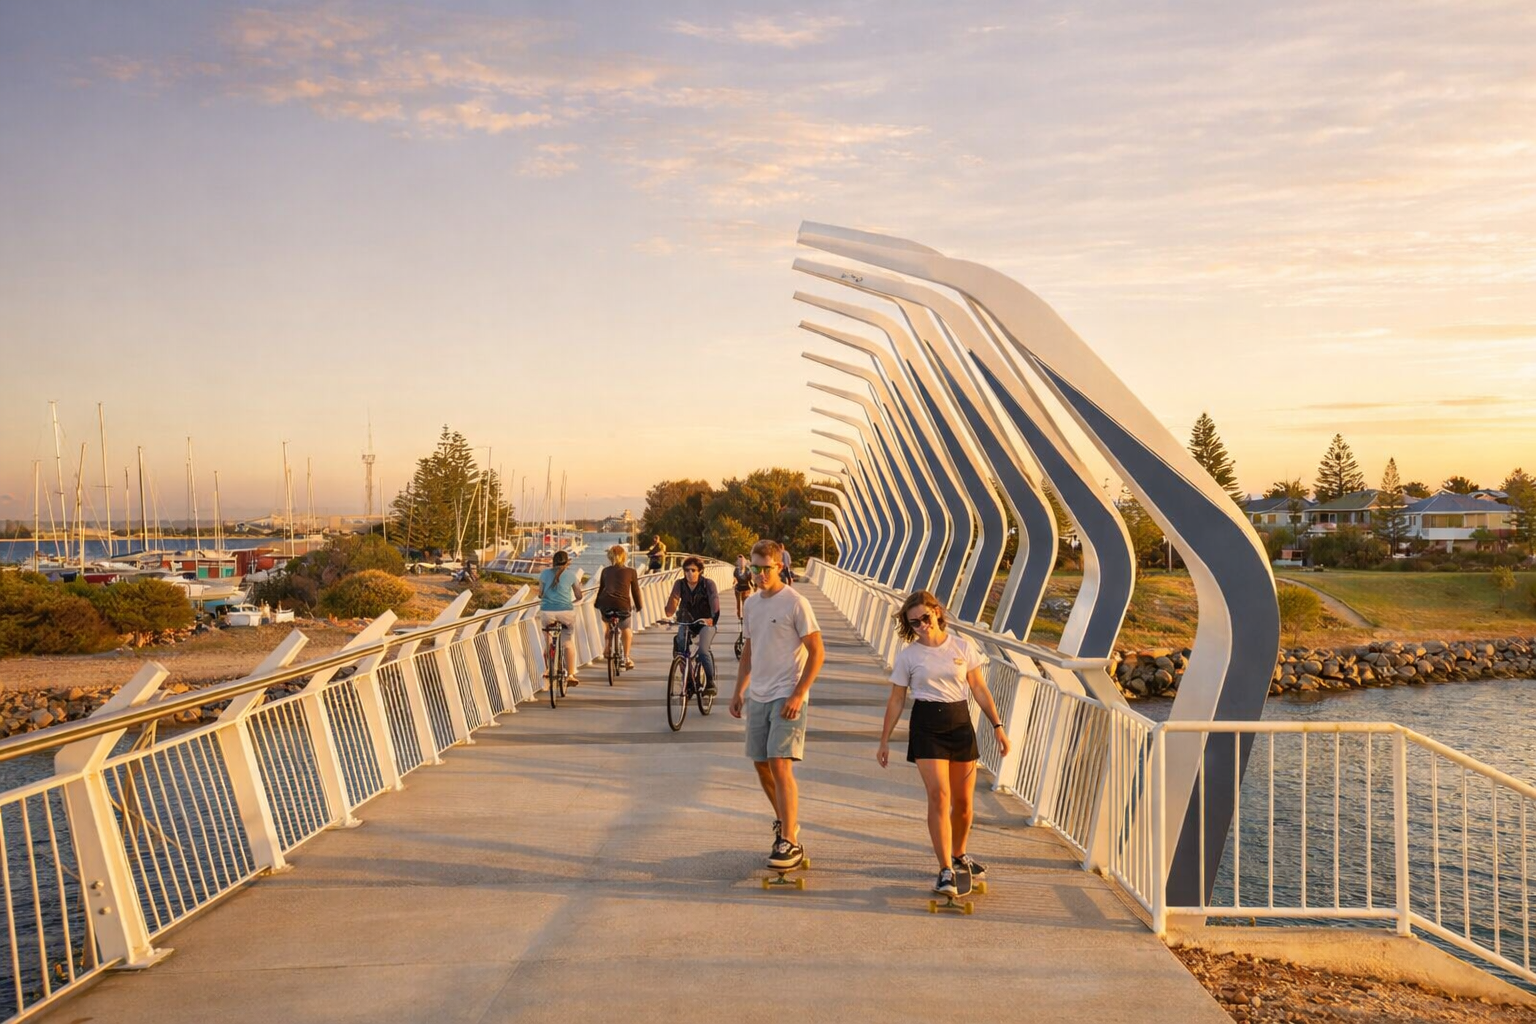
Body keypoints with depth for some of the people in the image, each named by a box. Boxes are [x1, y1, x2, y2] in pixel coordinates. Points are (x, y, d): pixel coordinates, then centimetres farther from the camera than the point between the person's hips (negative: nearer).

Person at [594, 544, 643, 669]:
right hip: (622, 604, -2)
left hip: (605, 604, 2)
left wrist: (596, 603, 36)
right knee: (626, 629, 21)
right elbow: (635, 591, 12)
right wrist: (639, 607, 24)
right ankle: (626, 657, 16)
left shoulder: (605, 571, 14)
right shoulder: (631, 572, 7)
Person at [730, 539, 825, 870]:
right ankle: (784, 821, 35)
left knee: (780, 766, -14)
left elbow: (817, 653, -11)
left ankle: (790, 842, -9)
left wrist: (798, 694, -18)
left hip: (787, 697, -7)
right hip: (757, 697, 7)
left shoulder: (795, 603, -10)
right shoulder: (750, 604, 12)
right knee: (761, 765, 14)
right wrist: (739, 692, 17)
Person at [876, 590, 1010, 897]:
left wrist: (997, 725, 6)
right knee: (939, 796, -14)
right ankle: (946, 871, -10)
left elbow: (979, 689, 8)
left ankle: (959, 854, 34)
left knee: (963, 799, 9)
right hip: (926, 725, -2)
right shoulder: (908, 656, -1)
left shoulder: (963, 646, 2)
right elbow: (896, 700, 4)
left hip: (960, 723, 2)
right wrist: (884, 741, 4)